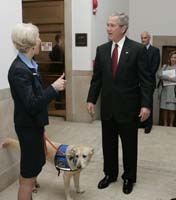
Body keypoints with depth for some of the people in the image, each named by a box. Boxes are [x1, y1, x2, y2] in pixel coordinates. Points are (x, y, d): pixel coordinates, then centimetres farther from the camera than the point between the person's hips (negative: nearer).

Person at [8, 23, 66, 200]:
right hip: (28, 127, -9)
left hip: (34, 124, 9)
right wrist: (54, 88, -22)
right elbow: (32, 105, -28)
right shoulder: (19, 70, -24)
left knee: (35, 165, 23)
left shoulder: (28, 64, 3)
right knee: (28, 176, 5)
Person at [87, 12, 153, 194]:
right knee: (108, 143, 15)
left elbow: (145, 80, -9)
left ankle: (129, 177, 29)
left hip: (128, 107, -3)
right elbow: (96, 78, 8)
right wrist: (91, 99, 3)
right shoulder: (101, 49, 4)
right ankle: (110, 174, 34)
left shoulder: (137, 49, -8)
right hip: (107, 106, 4)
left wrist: (145, 105, -15)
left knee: (129, 145, 10)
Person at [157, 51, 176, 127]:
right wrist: (170, 78, -11)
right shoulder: (164, 66, 14)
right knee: (164, 108, 2)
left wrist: (167, 78, -6)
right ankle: (165, 124, 11)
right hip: (164, 90, 2)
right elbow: (159, 74, -2)